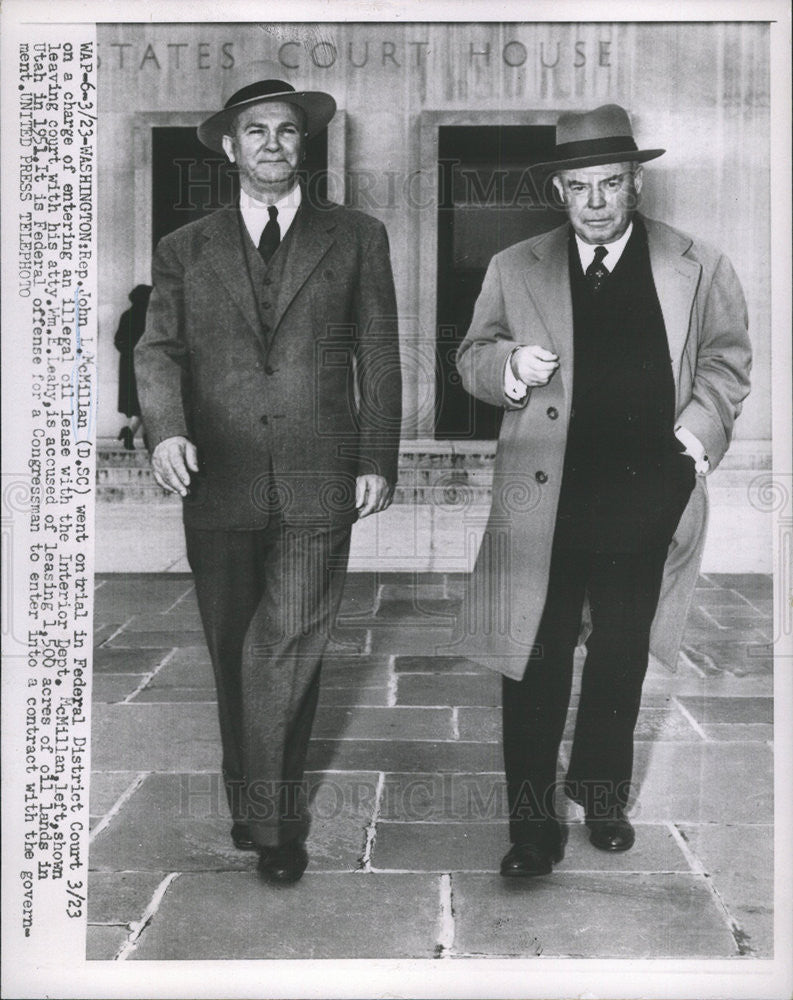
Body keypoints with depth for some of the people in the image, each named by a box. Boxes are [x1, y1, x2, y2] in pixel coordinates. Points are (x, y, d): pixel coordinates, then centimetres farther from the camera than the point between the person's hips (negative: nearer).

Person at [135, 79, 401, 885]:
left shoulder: (356, 238, 10)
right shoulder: (184, 250, 13)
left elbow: (378, 356, 7)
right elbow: (159, 351, 3)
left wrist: (377, 460, 0)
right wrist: (166, 430, -16)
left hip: (316, 485, -2)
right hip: (218, 484, 2)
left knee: (284, 656, -8)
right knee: (234, 661, 11)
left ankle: (271, 821, 10)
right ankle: (253, 809, 29)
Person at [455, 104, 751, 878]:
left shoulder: (698, 267, 5)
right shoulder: (514, 269, 6)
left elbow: (726, 358, 10)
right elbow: (471, 359, 9)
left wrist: (701, 427, -7)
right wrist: (510, 367, -13)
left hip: (645, 494, 1)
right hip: (543, 495, 0)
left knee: (622, 653, 14)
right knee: (535, 660, -1)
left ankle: (602, 794, 33)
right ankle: (532, 824, 11)